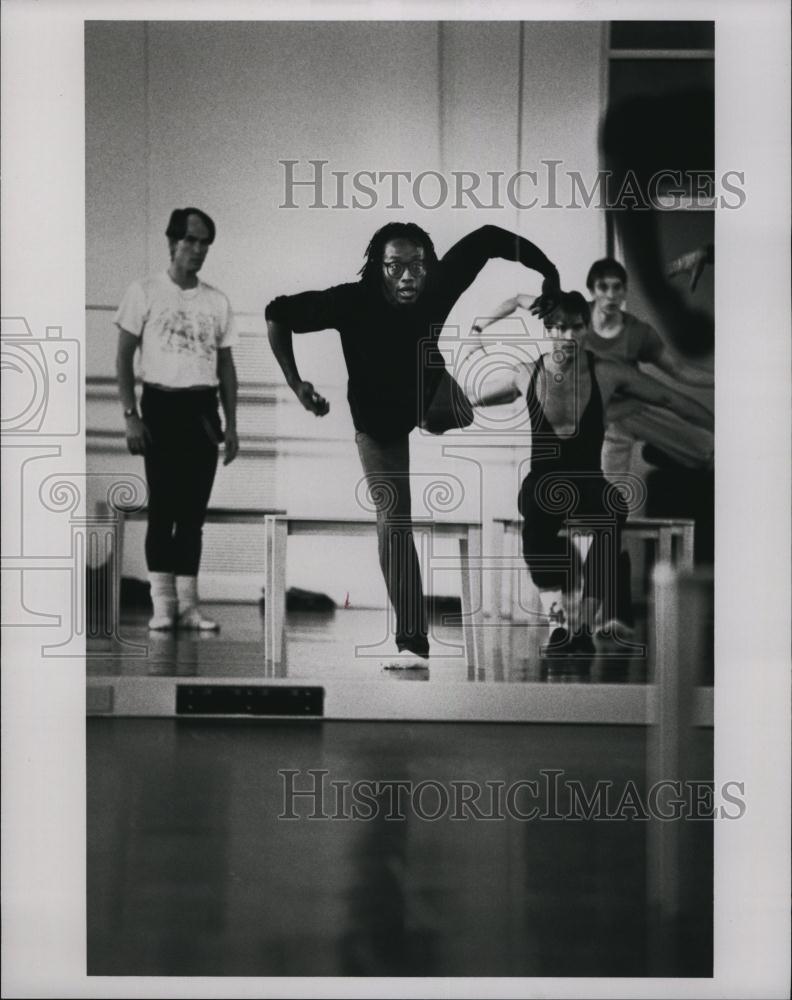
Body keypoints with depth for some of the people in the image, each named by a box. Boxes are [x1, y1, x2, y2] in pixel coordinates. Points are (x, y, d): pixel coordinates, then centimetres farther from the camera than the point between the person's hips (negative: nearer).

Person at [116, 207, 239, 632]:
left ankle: (188, 602, 9)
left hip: (203, 410, 3)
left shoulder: (217, 302, 10)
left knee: (194, 510, 4)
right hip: (161, 405, -3)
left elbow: (226, 367, 14)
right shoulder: (144, 292, 0)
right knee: (163, 505, -3)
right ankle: (162, 604, 2)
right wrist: (130, 415, -9)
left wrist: (231, 425, 8)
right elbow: (124, 357, -1)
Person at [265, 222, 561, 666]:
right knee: (394, 519, -7)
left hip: (428, 388, 3)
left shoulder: (440, 284, -34)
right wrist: (296, 384, -34)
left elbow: (490, 238, -21)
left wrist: (550, 276, -26)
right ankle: (412, 640, -2)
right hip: (377, 416, -2)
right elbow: (278, 314, -29)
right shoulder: (353, 302, -39)